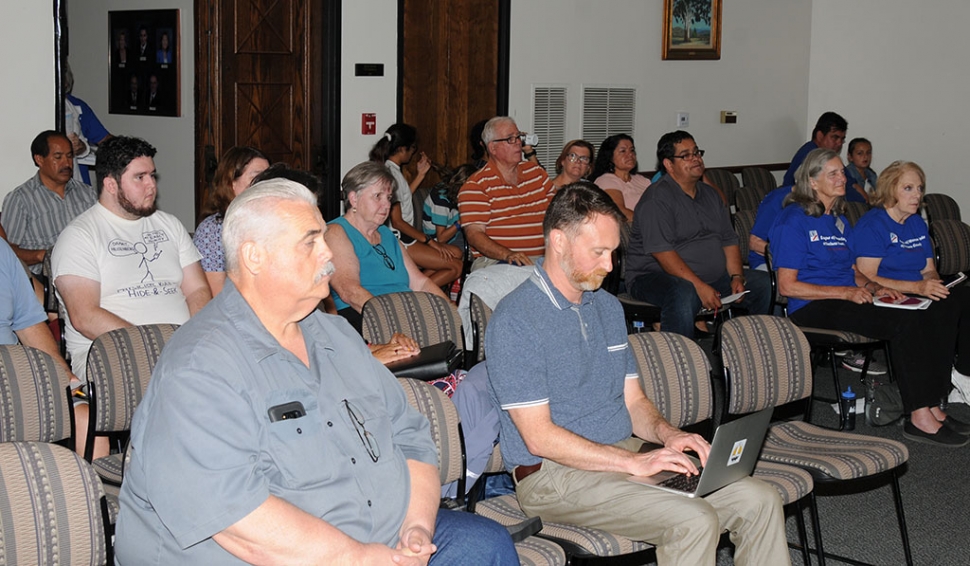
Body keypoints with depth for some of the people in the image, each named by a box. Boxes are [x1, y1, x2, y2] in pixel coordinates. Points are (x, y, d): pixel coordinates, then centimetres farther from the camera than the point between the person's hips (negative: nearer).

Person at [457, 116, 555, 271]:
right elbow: (474, 234, -9)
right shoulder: (476, 185, 0)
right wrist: (507, 255, -26)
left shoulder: (536, 172, 19)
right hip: (494, 260, -5)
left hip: (541, 258, 5)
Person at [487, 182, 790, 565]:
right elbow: (539, 437, -16)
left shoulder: (608, 307, 15)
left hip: (627, 455, 8)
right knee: (694, 521, -28)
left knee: (761, 500, -7)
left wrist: (666, 433, -4)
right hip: (554, 473, -8)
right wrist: (634, 462, -18)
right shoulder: (514, 321, -12)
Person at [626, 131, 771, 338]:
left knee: (764, 283, -2)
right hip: (656, 276, -8)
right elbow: (663, 253, -21)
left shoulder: (709, 194, 15)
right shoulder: (657, 199, -12)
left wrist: (737, 277, -2)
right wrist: (700, 287, -27)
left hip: (712, 276, 8)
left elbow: (729, 240, 16)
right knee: (684, 295, -40)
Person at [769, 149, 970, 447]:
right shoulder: (793, 220, -5)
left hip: (848, 300, 8)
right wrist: (846, 292, -15)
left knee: (941, 313, -13)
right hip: (813, 309, -8)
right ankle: (919, 418, -26)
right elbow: (787, 286, -12)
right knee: (905, 321, -29)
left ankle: (932, 407, -18)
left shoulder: (839, 221, 21)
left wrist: (873, 287, 2)